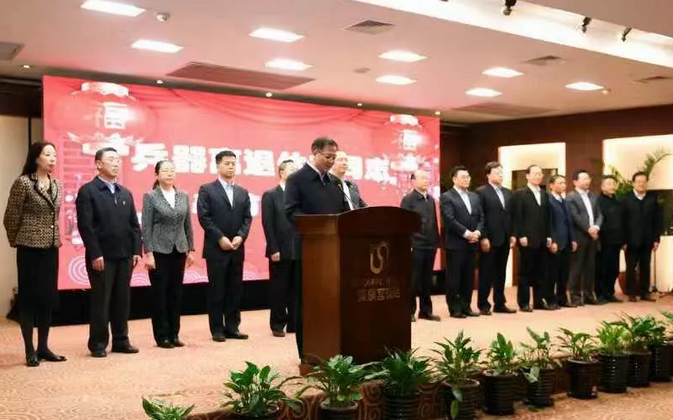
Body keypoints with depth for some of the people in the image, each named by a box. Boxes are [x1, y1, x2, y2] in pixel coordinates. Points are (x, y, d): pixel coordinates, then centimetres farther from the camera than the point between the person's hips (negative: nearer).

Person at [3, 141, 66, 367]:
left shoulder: (56, 185, 9)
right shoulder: (23, 182, -10)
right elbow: (10, 217, -5)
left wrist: (55, 239, 14)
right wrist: (16, 241, 6)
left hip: (51, 248, 6)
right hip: (30, 249, -6)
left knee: (48, 297, 9)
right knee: (29, 297, 1)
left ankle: (43, 347, 18)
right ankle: (30, 351, 8)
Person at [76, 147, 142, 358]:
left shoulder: (125, 193, 15)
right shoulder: (87, 191, -4)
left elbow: (134, 225, 13)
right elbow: (85, 226, -11)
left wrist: (136, 250, 4)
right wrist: (95, 254, -16)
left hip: (125, 256, 6)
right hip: (102, 257, -5)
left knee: (122, 300, 9)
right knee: (101, 301, 1)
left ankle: (121, 341, 18)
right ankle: (98, 343, 11)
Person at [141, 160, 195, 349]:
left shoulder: (184, 196, 7)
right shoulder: (150, 197, -4)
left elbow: (188, 224, 10)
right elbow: (146, 227, -7)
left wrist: (190, 249, 7)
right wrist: (148, 253, -13)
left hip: (179, 251, 4)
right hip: (159, 251, -4)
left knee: (176, 293, 8)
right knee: (160, 294, 2)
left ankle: (174, 334, 17)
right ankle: (162, 336, 10)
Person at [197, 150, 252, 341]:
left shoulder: (242, 192, 15)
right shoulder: (206, 189, 0)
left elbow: (247, 218, 9)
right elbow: (204, 217, -8)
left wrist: (240, 236, -8)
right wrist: (220, 238, -15)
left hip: (237, 248, 5)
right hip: (216, 248, -5)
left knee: (235, 289, 6)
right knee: (217, 290, 0)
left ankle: (232, 327, 14)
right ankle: (217, 329, 7)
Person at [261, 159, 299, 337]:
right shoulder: (270, 195, 0)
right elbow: (268, 224, -7)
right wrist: (273, 249, -13)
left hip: (299, 250, 4)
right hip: (280, 251, -4)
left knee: (296, 289, 7)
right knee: (279, 289, 3)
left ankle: (294, 323, 16)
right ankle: (278, 325, 12)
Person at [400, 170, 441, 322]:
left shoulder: (431, 200, 13)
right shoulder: (408, 199, -6)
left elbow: (434, 222, 16)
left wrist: (436, 241, 11)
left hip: (430, 246, 6)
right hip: (415, 246, -6)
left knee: (427, 280, 11)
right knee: (413, 279, 0)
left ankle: (426, 310, 19)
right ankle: (409, 311, 9)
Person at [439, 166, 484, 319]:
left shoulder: (474, 197, 17)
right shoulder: (446, 197, -5)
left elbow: (481, 217, 12)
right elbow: (450, 220, -15)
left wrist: (477, 232, -6)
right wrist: (466, 233, -17)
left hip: (472, 243, 6)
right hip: (456, 243, -6)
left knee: (469, 277, 9)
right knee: (454, 278, -1)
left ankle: (466, 306, 17)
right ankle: (455, 309, 6)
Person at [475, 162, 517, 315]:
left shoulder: (508, 192, 15)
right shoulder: (481, 192, -5)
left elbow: (511, 215, 15)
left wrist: (512, 235, 6)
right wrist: (483, 238, -16)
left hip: (505, 239, 6)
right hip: (489, 239, -6)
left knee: (501, 273, 10)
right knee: (486, 274, 1)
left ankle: (500, 304, 17)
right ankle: (483, 305, 9)